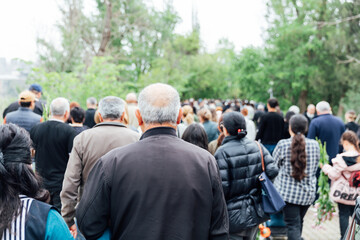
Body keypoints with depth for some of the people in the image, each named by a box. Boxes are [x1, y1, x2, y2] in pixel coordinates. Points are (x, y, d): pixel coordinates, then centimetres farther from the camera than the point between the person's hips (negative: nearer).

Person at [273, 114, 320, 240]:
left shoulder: (282, 144, -10)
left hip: (287, 191, -3)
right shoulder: (314, 145, -1)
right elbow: (315, 168, 11)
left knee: (293, 225, -3)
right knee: (299, 222, 19)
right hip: (308, 192, 3)